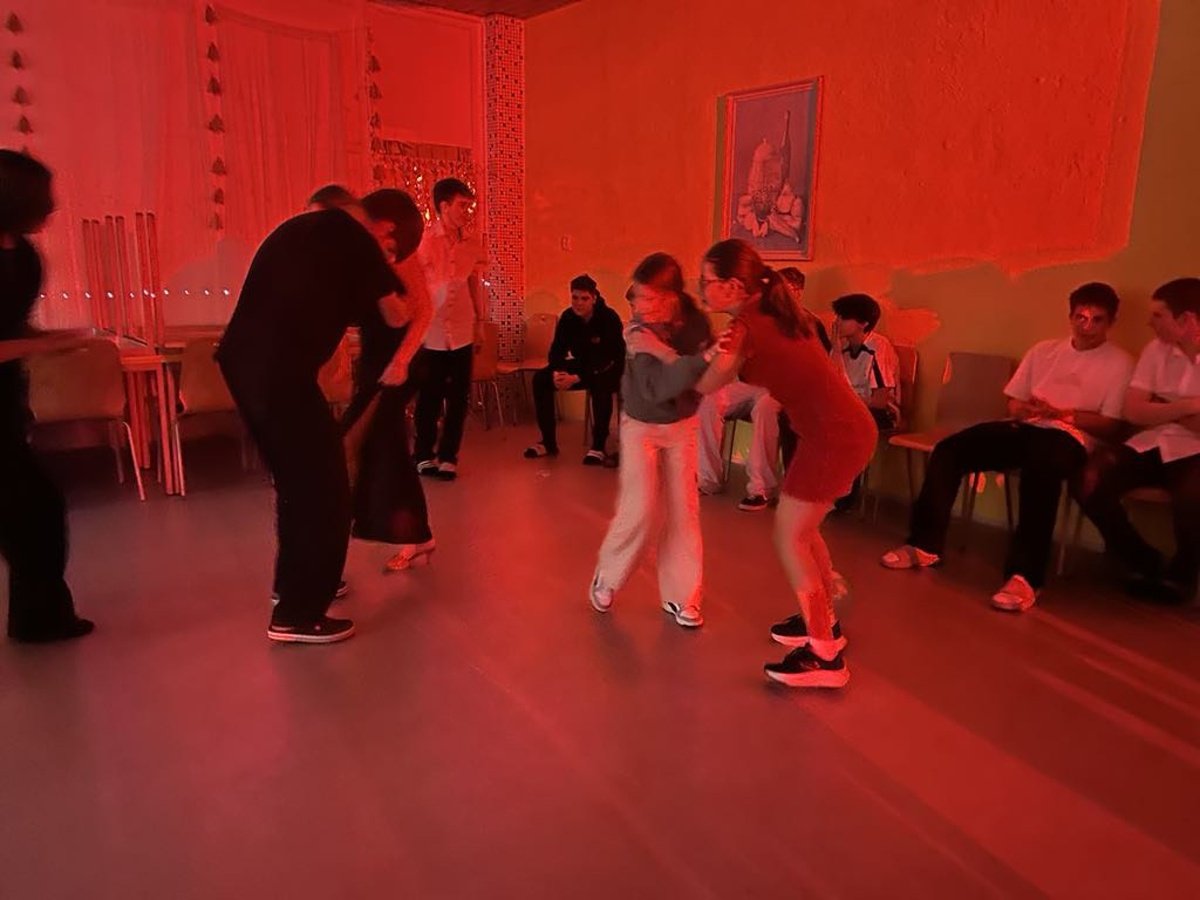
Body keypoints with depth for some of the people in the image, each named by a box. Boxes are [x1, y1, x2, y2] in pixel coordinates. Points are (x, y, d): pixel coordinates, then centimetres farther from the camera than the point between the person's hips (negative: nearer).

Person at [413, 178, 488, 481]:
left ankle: (448, 456, 19)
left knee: (458, 399, 6)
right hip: (430, 332, -3)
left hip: (462, 332, 3)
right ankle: (424, 454, 22)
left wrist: (480, 324, 14)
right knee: (429, 398, 6)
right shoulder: (422, 240, -6)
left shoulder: (471, 245, 5)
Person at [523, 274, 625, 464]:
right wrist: (556, 372, -28)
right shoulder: (567, 316, -7)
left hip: (607, 369, -5)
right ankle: (549, 442, -7)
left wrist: (577, 378, -37)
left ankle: (598, 446, -25)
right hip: (580, 365, 6)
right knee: (540, 379, -14)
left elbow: (612, 358, -28)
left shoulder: (609, 318, -22)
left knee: (600, 386, -40)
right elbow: (557, 349, -4)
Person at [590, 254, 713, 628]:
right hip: (641, 426, -3)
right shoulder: (639, 333, -23)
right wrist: (701, 361, -50)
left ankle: (679, 596, 17)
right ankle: (607, 576, 18)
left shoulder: (695, 321, -14)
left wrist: (665, 353, -30)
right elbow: (654, 388, -36)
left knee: (683, 510, 4)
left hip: (681, 425, 3)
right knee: (641, 509, -8)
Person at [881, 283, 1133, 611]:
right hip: (1024, 427, 5)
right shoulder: (1043, 350, 20)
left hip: (1070, 436, -5)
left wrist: (1063, 413, -15)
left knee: (1041, 468, -41)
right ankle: (926, 544, -15)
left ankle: (1025, 575, -41)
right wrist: (1026, 410, -6)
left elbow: (1111, 426, -2)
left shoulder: (1119, 363, 6)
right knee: (949, 449, -17)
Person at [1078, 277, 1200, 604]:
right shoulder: (1156, 350, 8)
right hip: (1152, 445, 5)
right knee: (1089, 481, -19)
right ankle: (1144, 562, 4)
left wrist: (1163, 407, -8)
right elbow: (1133, 412, 0)